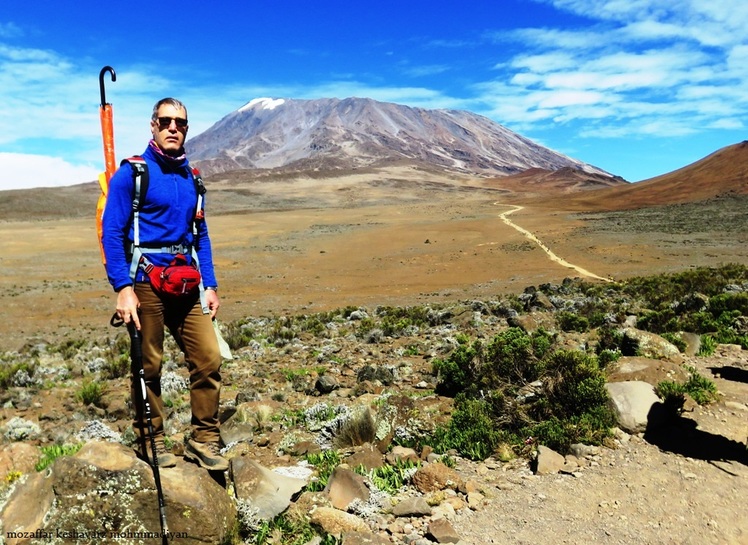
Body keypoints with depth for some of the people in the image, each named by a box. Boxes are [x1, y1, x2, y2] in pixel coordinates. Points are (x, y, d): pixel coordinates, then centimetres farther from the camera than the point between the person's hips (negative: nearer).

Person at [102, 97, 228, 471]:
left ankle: (204, 441, 13)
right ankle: (151, 440, 23)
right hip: (146, 281, -5)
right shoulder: (132, 173, -3)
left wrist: (210, 285, 11)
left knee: (209, 358, 0)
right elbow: (111, 233, -8)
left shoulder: (190, 178, 14)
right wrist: (123, 288, -16)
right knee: (149, 366, 4)